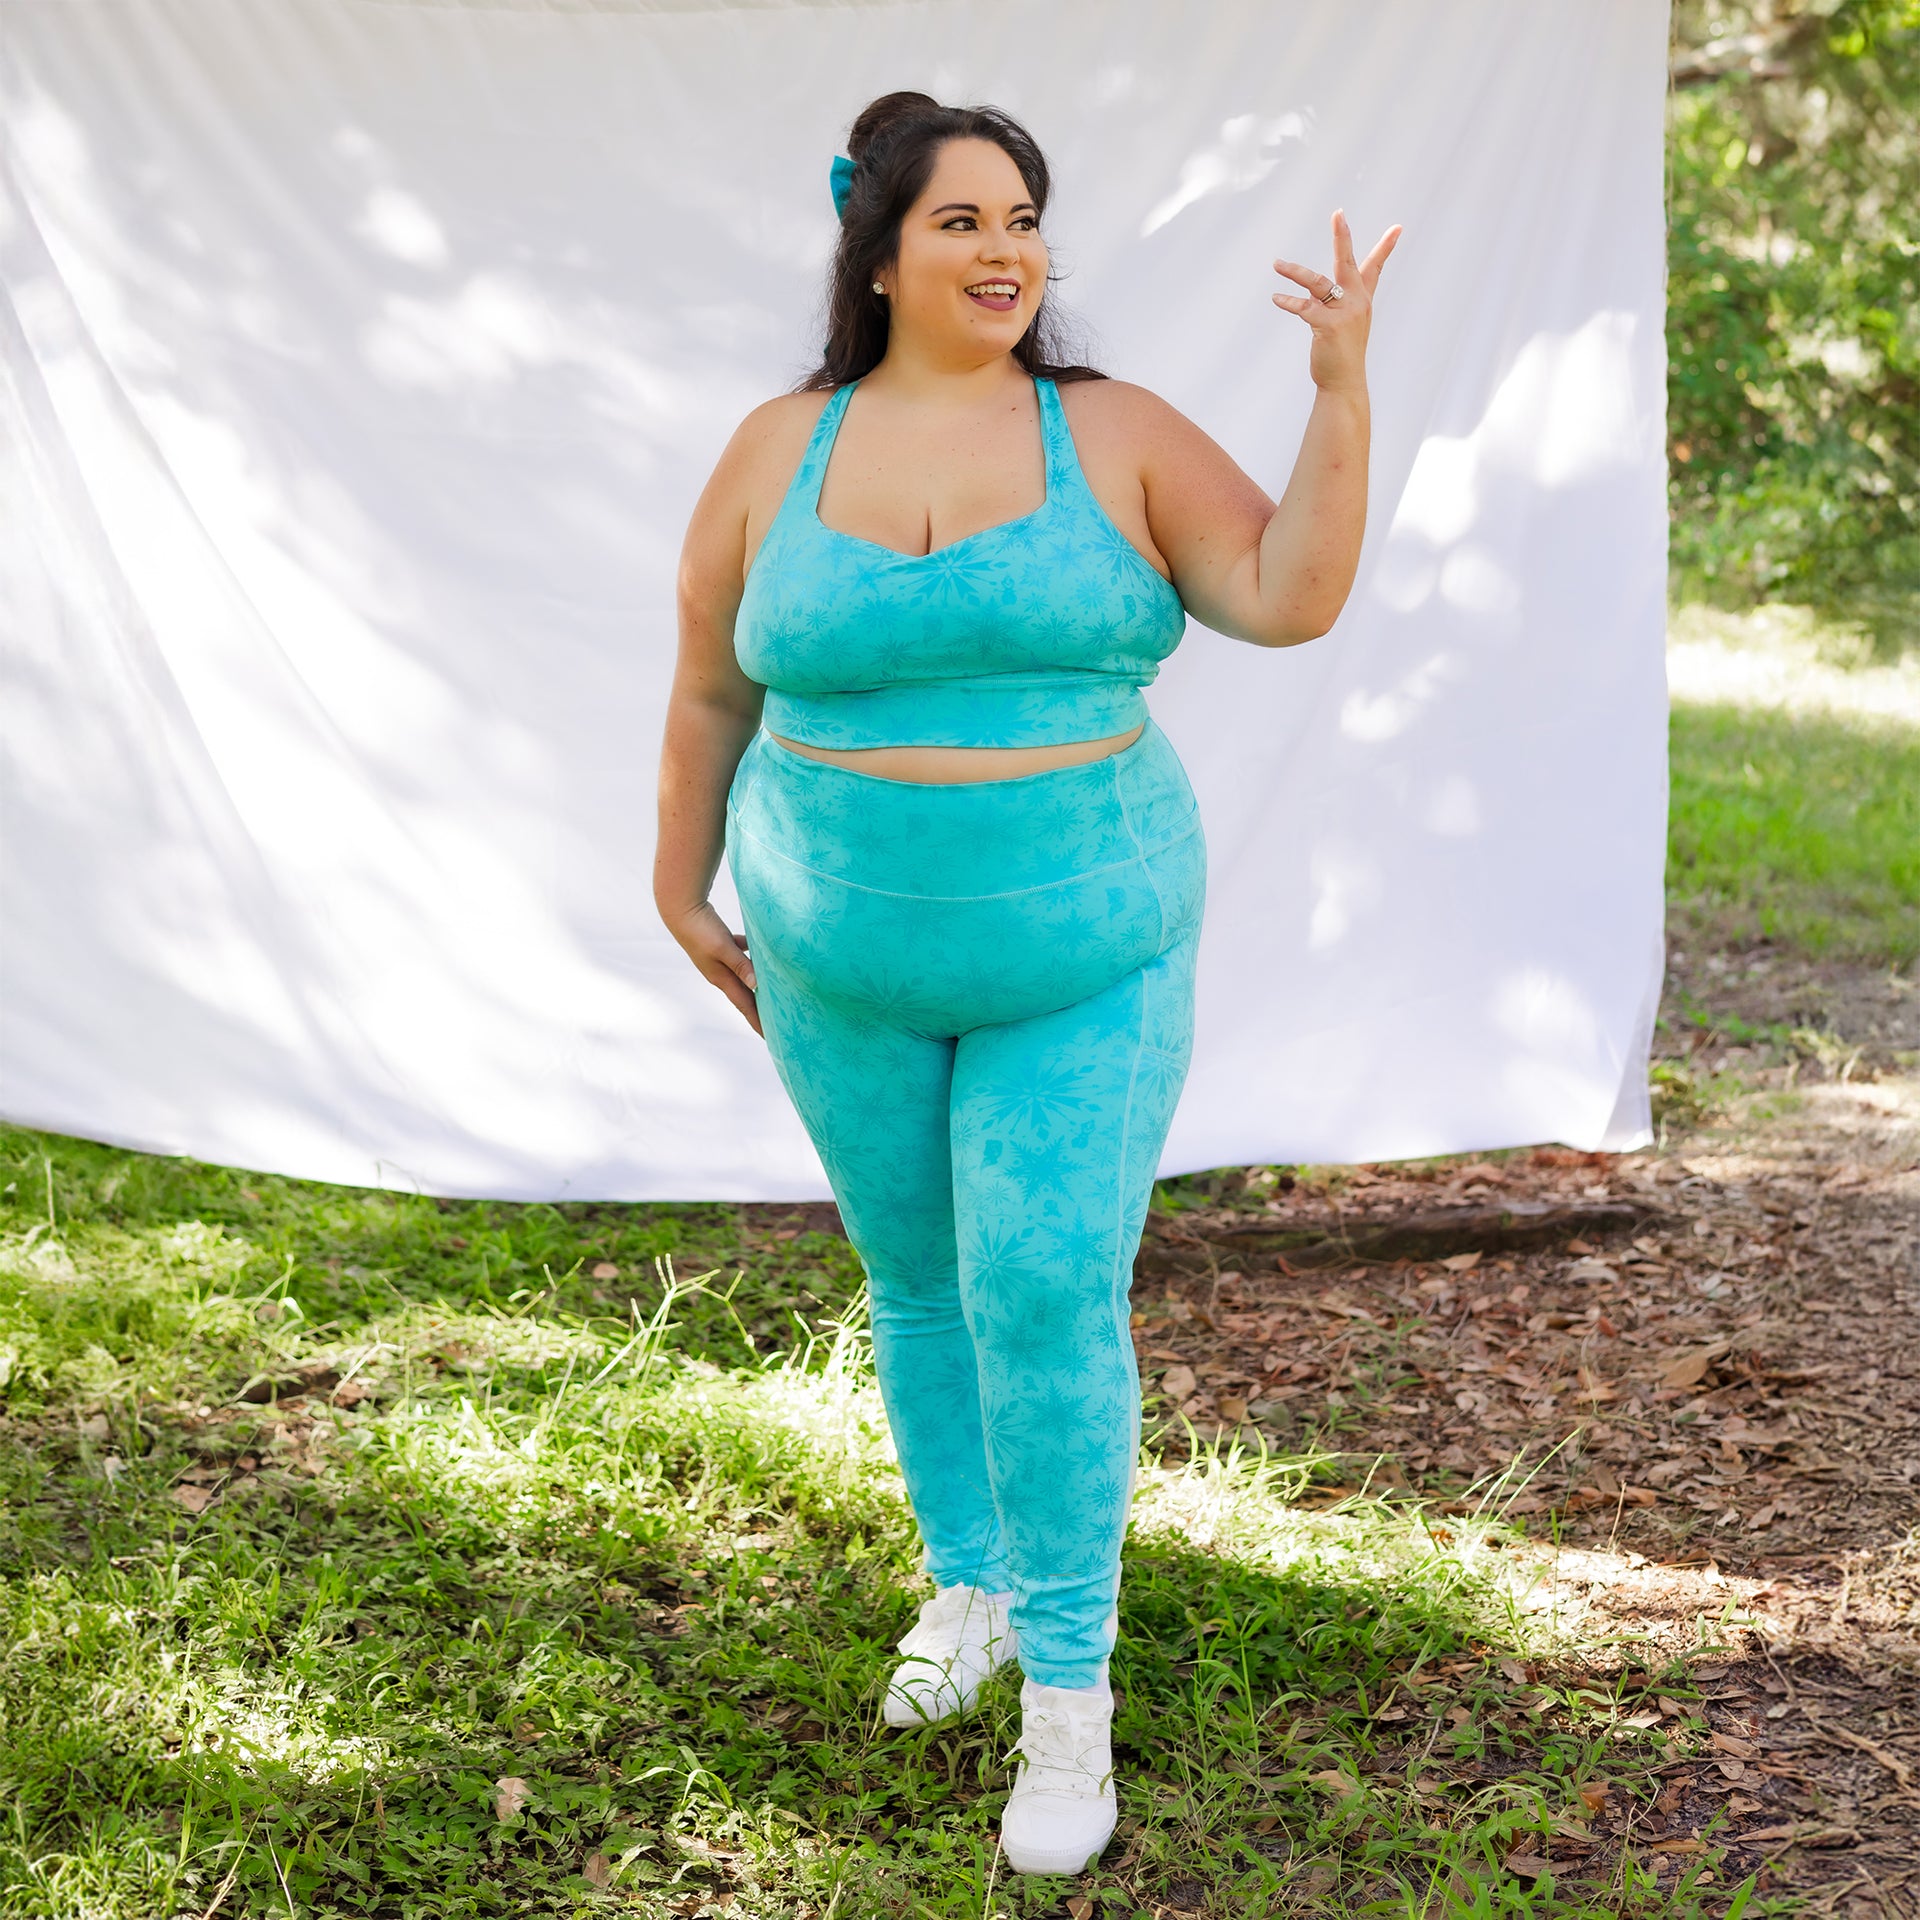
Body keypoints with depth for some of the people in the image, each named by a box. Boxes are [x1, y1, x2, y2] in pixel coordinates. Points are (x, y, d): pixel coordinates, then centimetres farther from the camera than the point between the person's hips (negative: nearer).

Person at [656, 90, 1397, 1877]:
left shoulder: (1117, 438, -6)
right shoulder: (779, 454, -4)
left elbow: (1294, 596, -14)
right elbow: (711, 688, 6)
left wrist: (1344, 384, -24)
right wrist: (681, 892, 12)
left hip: (1082, 958, -2)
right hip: (853, 963, 2)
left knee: (1050, 1305, -7)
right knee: (922, 1281, 17)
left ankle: (1067, 1684, 7)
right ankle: (970, 1580, 39)